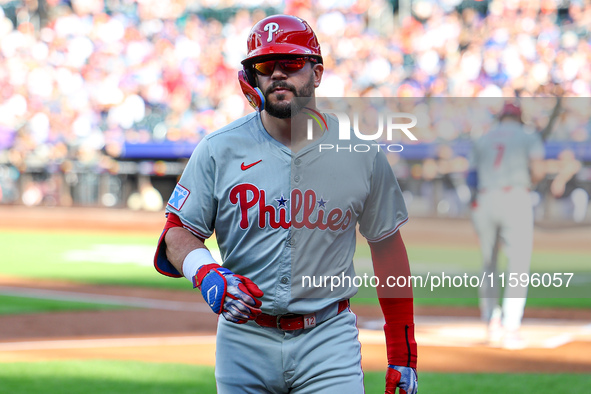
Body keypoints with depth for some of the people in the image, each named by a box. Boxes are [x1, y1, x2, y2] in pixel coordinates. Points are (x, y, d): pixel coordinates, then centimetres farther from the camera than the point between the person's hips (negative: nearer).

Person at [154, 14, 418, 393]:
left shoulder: (361, 154, 2)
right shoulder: (219, 150, 0)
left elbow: (387, 247, 9)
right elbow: (178, 232, 3)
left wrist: (403, 353, 8)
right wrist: (205, 272, -21)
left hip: (328, 338, -1)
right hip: (244, 341, 1)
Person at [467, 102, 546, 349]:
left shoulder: (482, 141, 20)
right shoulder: (529, 136, 11)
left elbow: (471, 180, 11)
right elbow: (538, 171, -4)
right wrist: (531, 180, 15)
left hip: (483, 202, 4)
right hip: (515, 200, -4)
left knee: (489, 266, 18)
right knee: (518, 267, -2)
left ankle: (492, 322, 9)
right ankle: (510, 329, -13)